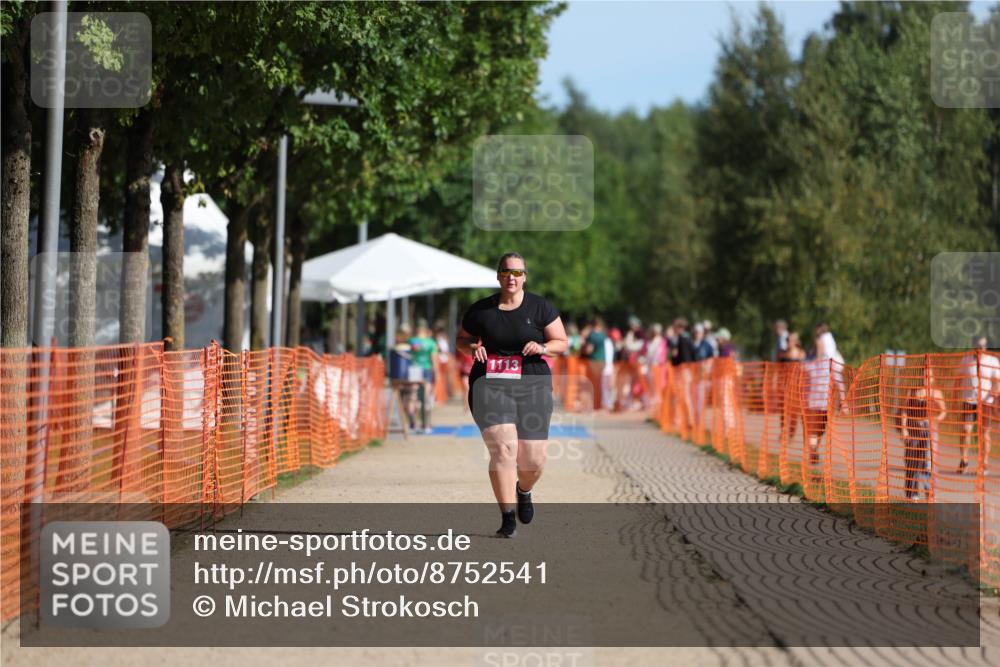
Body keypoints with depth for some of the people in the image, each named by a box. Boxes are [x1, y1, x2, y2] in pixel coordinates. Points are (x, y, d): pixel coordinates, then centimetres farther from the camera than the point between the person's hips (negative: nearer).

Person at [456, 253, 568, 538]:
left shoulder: (540, 307, 4)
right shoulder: (480, 310, 6)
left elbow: (562, 342, 7)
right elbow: (462, 340, 19)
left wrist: (543, 347, -14)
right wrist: (473, 347, -4)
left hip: (532, 385, 1)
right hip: (490, 385, -1)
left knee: (533, 458, -1)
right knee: (503, 447, -18)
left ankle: (524, 491, 35)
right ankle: (508, 518, -14)